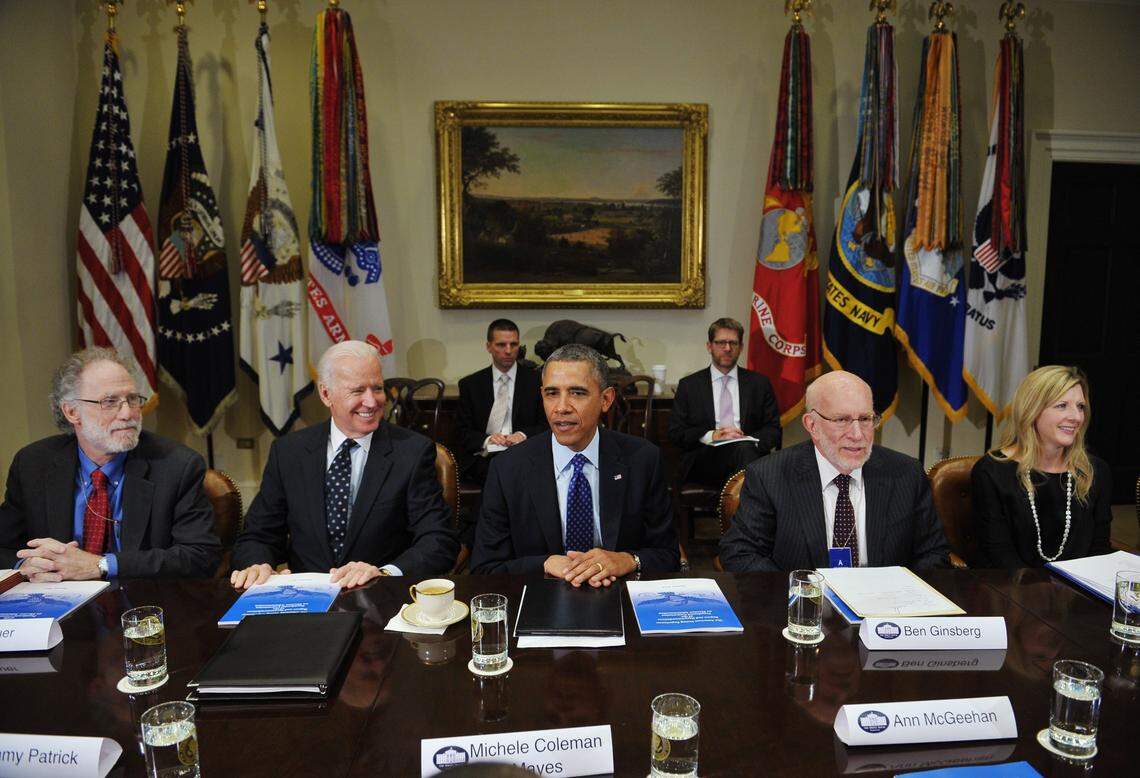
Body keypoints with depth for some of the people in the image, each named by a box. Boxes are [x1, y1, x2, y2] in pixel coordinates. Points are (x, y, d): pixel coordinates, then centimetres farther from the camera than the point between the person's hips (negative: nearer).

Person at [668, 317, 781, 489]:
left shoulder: (759, 383, 17)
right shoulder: (689, 385, 14)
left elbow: (773, 429, 12)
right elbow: (675, 433, 7)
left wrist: (750, 440, -11)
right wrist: (711, 436, -10)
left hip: (749, 450, 2)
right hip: (703, 460, -2)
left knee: (745, 448, -35)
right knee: (743, 450, -34)